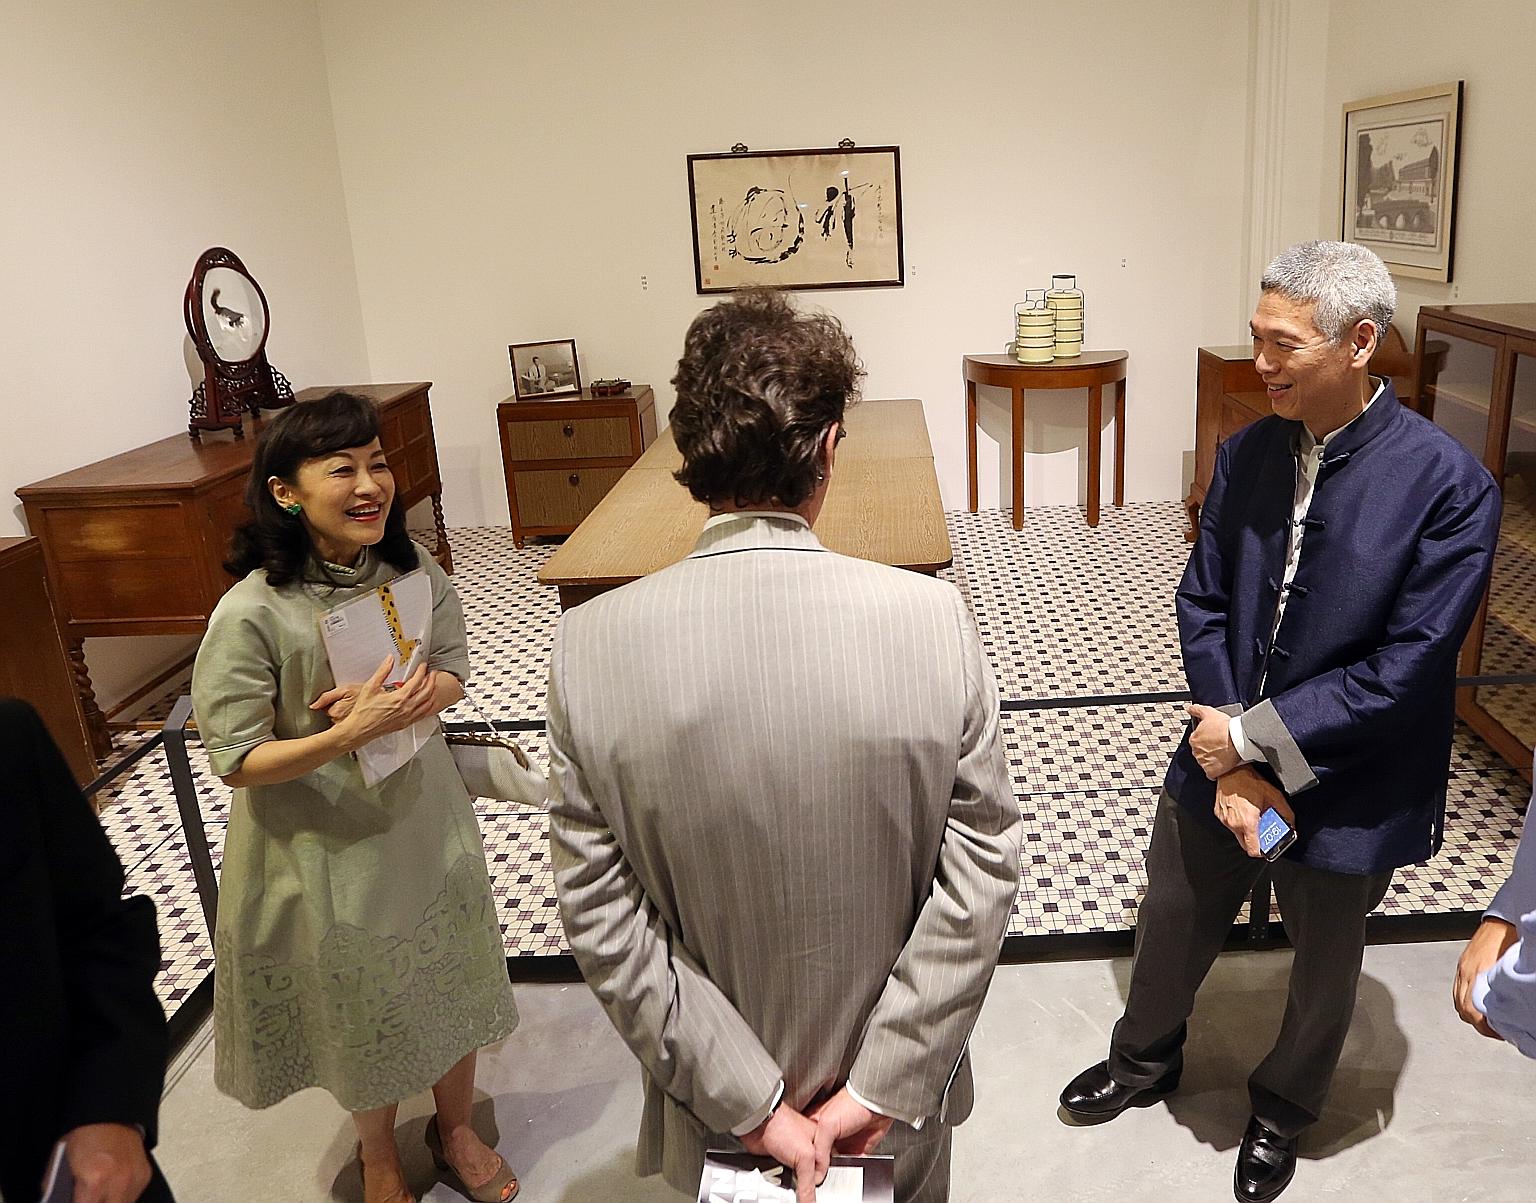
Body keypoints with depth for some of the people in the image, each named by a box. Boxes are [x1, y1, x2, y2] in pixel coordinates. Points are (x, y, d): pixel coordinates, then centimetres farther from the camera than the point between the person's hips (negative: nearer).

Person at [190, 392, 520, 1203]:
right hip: (327, 843, -4)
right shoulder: (251, 615, -25)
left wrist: (395, 701, -24)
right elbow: (236, 762, -20)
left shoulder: (414, 573, -11)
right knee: (361, 1016, 18)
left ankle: (454, 1127, 49)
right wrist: (349, 733, -34)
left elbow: (451, 676, -2)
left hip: (425, 820, 4)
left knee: (449, 986, 21)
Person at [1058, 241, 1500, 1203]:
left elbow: (1408, 667, -23)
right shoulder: (1248, 454, -7)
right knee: (1173, 928, 22)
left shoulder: (1449, 485, -21)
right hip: (1225, 761, 4)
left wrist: (1255, 739, -19)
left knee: (1324, 968, 21)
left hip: (1348, 786, -3)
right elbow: (1203, 602, -5)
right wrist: (1229, 760, -14)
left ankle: (1284, 1109, 50)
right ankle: (1145, 1063, 51)